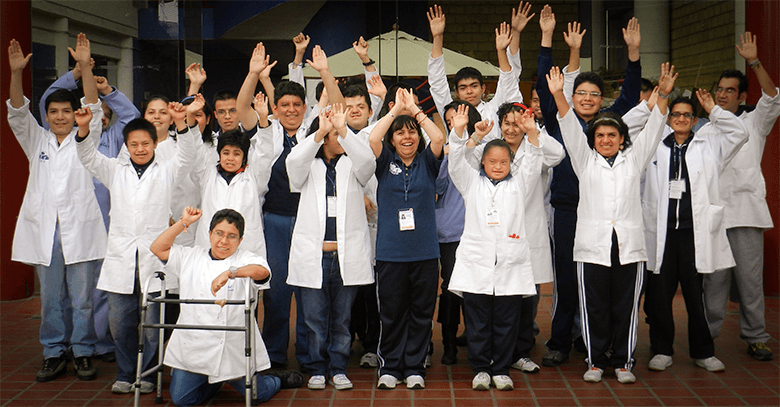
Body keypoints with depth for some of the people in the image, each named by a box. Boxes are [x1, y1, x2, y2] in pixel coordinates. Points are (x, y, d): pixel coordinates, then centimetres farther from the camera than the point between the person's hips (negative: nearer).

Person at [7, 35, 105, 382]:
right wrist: (16, 73, -12)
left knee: (82, 298, 1)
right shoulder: (37, 141, 14)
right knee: (51, 298, 7)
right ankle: (54, 354, 15)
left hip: (80, 229, -2)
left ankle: (83, 353, 11)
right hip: (44, 231, 3)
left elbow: (93, 106, -5)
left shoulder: (85, 138, 8)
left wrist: (85, 66, -16)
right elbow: (17, 113, 2)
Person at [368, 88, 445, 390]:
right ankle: (389, 368, 16)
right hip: (390, 251, -1)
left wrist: (414, 110, -7)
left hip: (425, 251, 1)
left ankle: (415, 368, 17)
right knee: (391, 313, 5)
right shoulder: (385, 162, 6)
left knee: (421, 313, 6)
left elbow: (439, 138, -10)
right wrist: (396, 110, -9)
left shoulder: (427, 162, 8)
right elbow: (372, 139, -12)